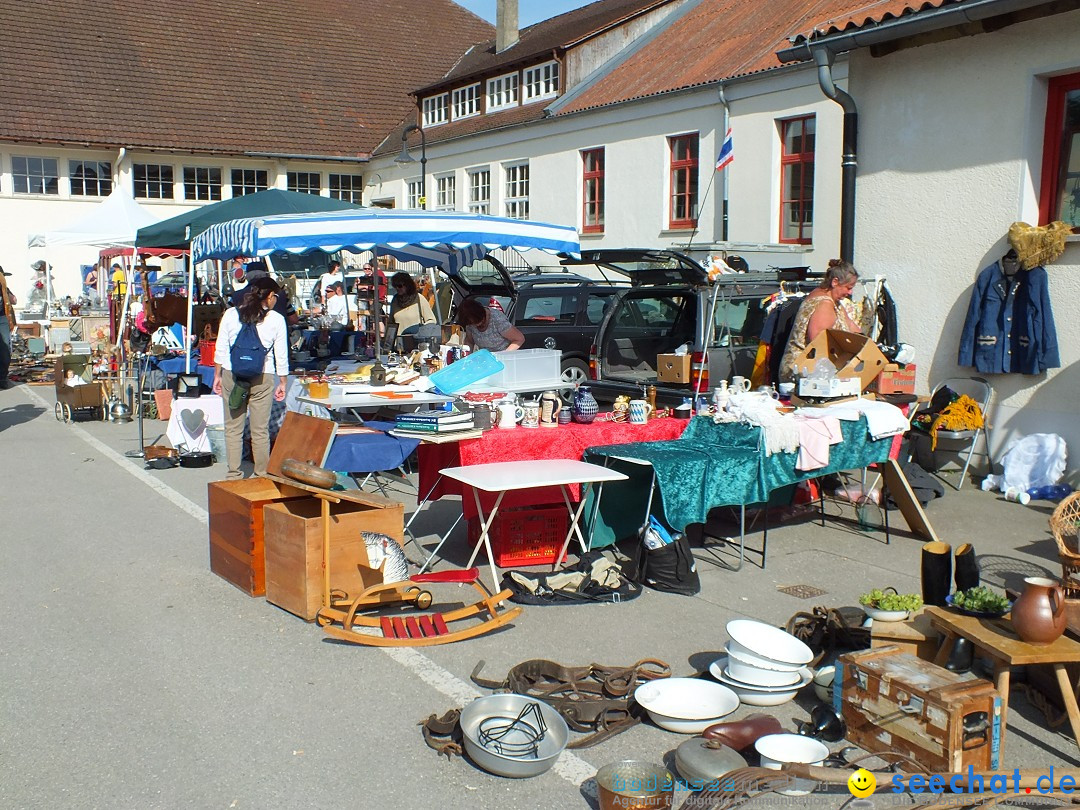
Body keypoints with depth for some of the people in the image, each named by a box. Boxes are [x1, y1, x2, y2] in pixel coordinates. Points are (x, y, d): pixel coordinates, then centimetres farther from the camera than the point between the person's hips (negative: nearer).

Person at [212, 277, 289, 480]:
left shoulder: (231, 314, 3)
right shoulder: (276, 319, -1)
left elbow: (220, 349, 5)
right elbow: (281, 356, 1)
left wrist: (217, 375, 14)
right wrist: (282, 383, 11)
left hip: (232, 374, 1)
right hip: (262, 378, -1)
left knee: (233, 428, 8)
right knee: (260, 430, 7)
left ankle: (234, 475, 12)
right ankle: (262, 475, 13)